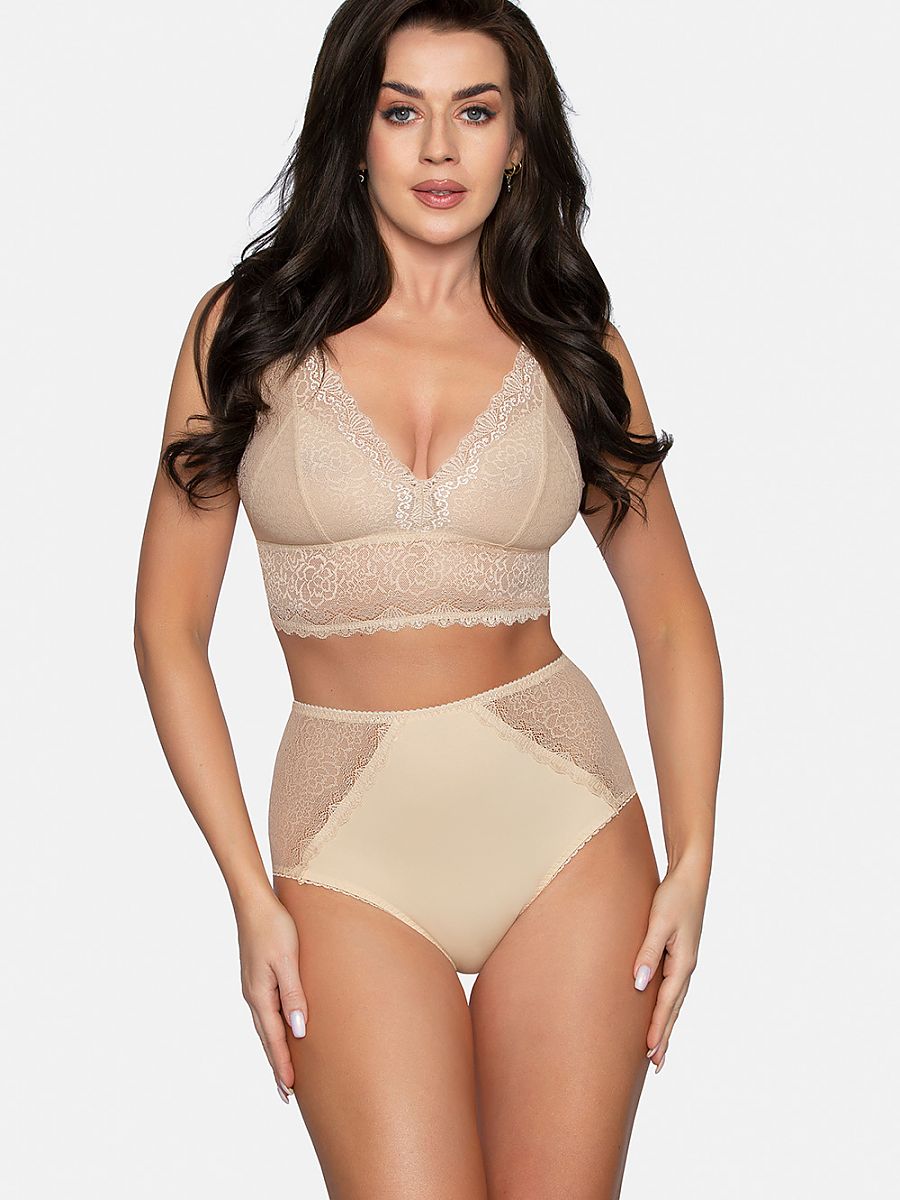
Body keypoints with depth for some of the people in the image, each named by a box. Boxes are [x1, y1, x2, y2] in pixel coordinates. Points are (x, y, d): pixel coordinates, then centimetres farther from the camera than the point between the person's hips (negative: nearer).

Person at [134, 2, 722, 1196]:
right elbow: (170, 625, 0)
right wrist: (251, 894, -5)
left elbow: (671, 616, 9)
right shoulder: (250, 327, 0)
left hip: (567, 825, 2)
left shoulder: (574, 345, 5)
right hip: (353, 851, -1)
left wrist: (692, 862, -1)